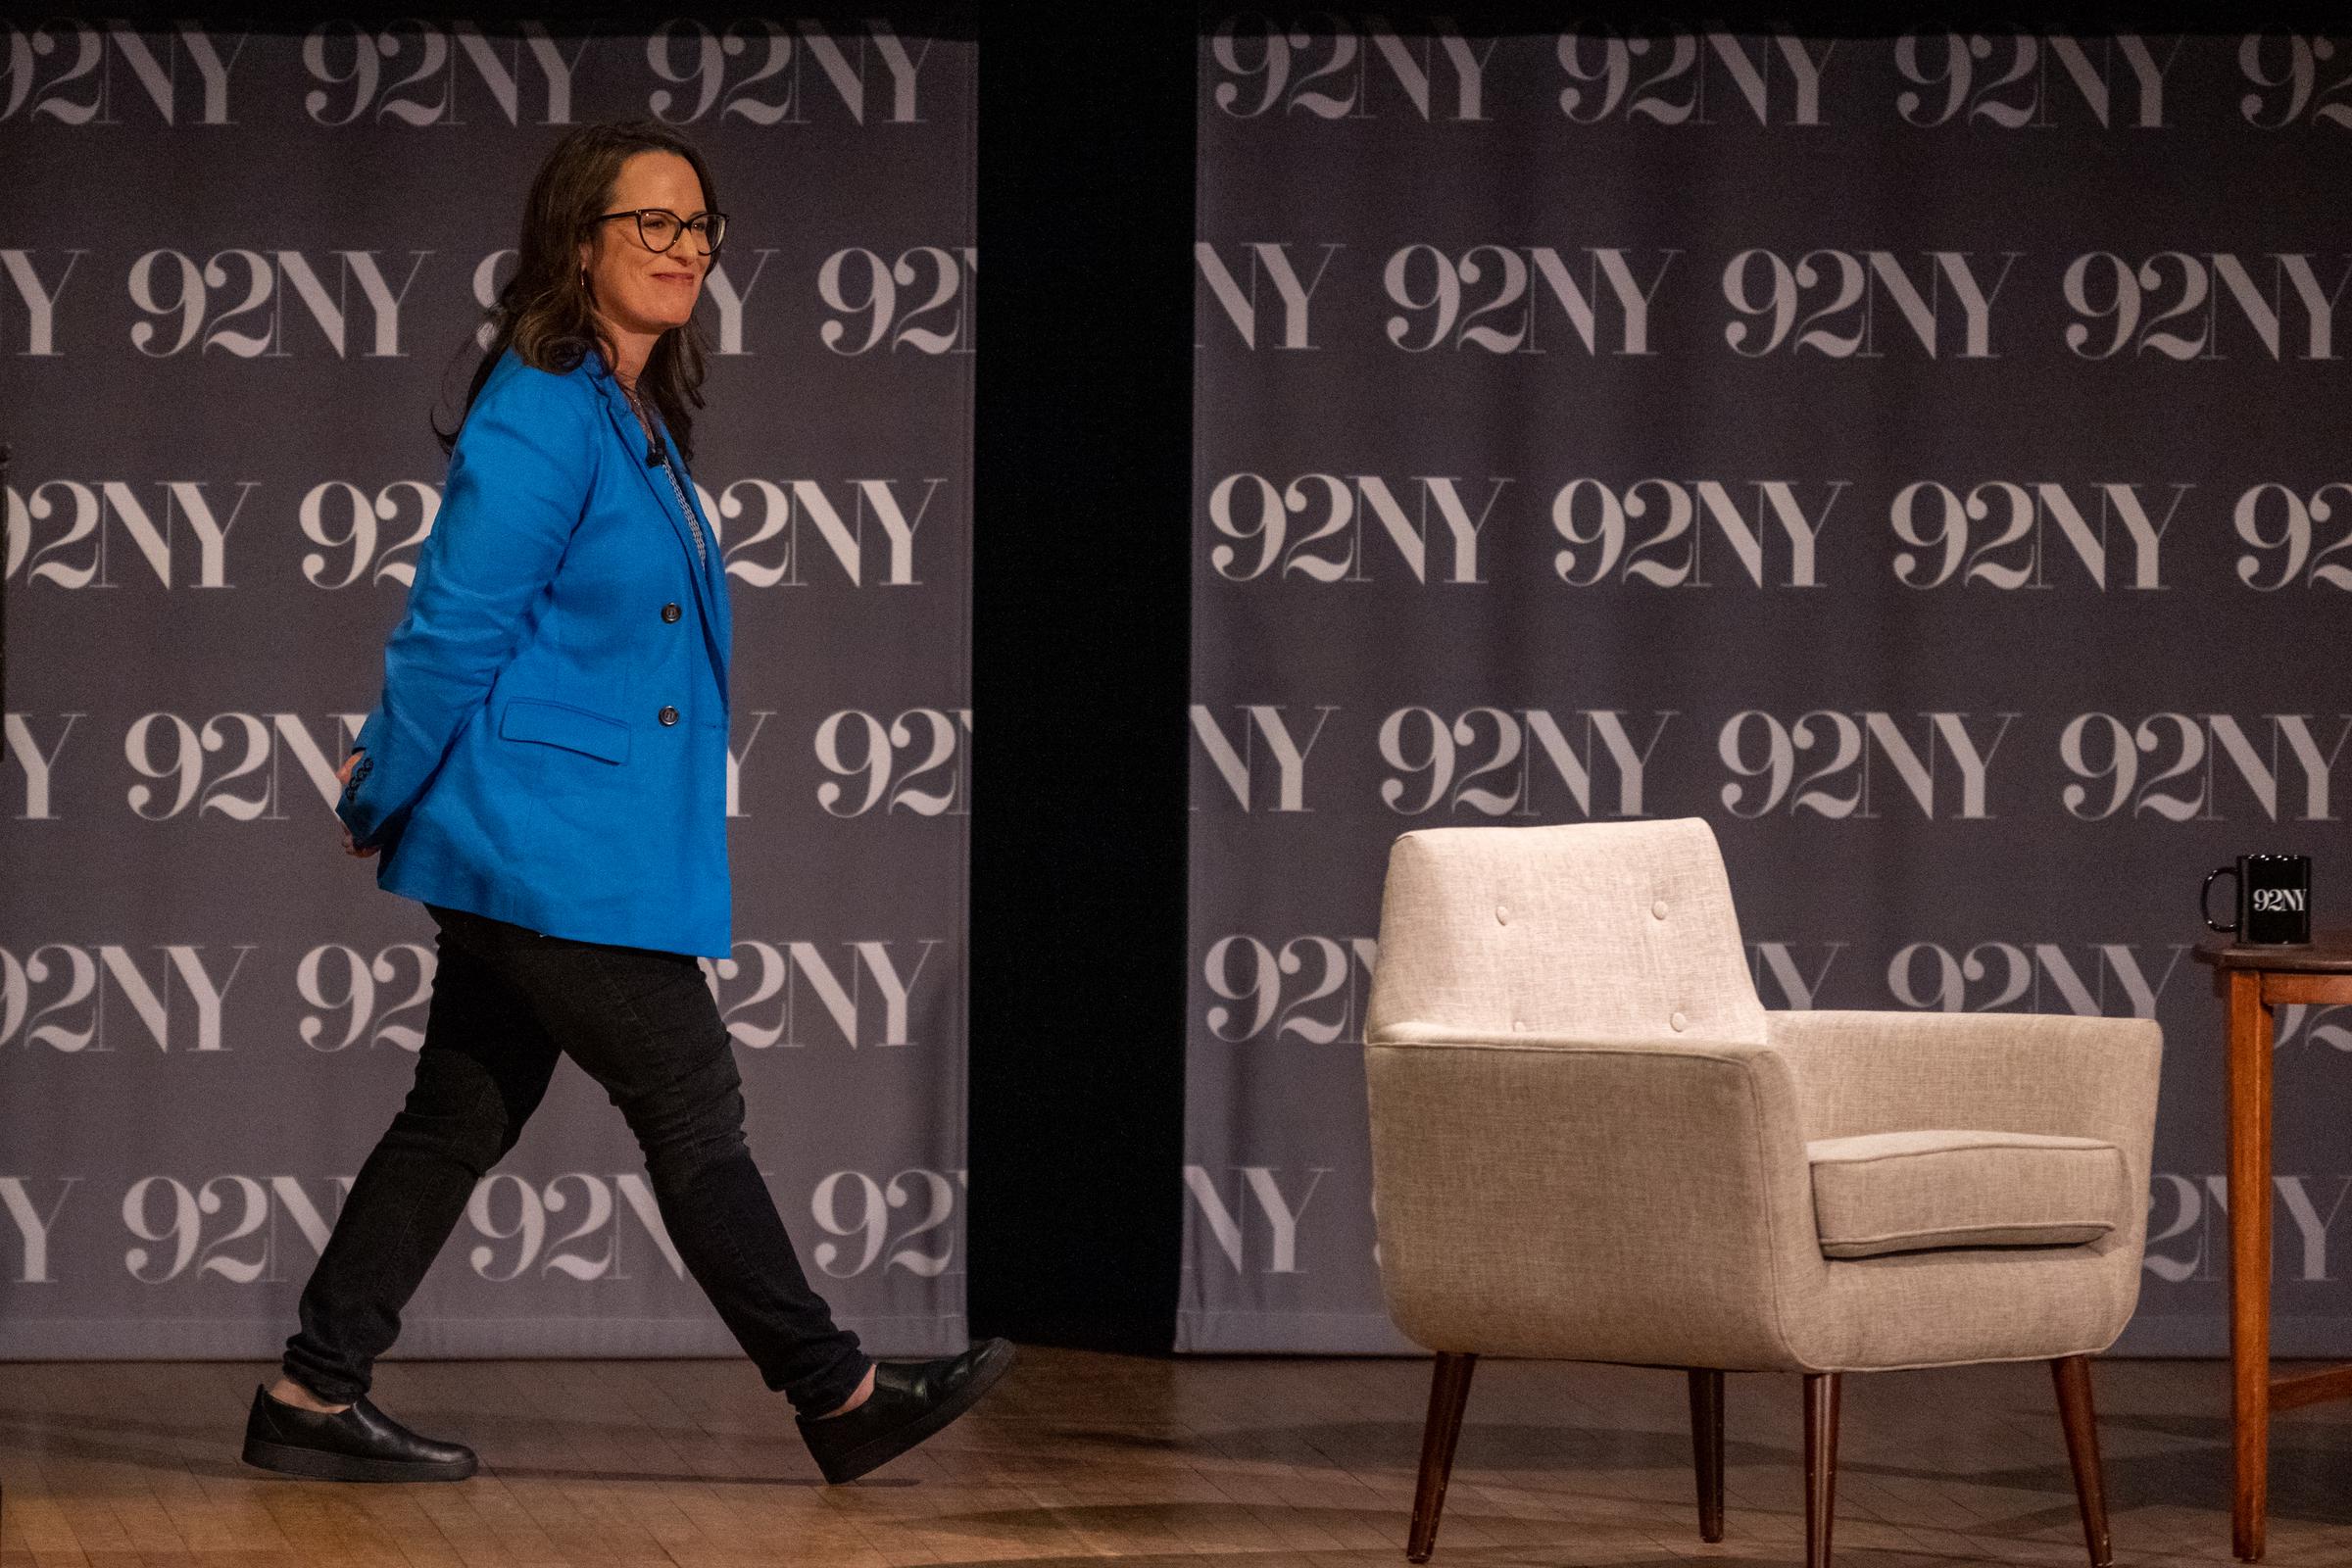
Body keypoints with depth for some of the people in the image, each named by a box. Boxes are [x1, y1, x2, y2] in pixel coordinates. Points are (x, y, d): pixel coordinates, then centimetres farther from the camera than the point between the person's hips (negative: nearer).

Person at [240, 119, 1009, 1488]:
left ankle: (316, 1399, 15)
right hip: (551, 844, -10)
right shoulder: (538, 417, -16)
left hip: (552, 850, 10)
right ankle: (841, 1397, 8)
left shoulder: (639, 421, 14)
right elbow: (456, 628, -14)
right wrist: (386, 800, -5)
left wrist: (398, 772, 13)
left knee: (464, 1120, 11)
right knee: (694, 1109, -1)